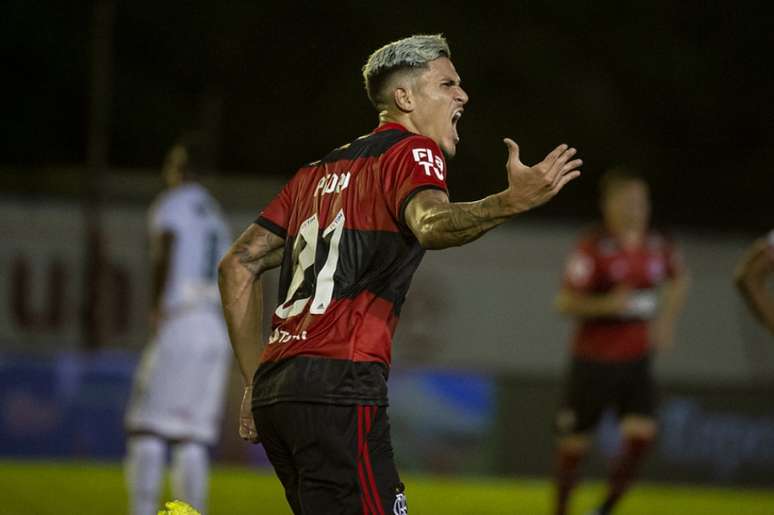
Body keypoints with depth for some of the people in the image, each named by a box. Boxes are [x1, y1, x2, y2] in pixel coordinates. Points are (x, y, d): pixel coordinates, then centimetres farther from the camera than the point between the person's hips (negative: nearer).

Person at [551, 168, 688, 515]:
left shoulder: (657, 246, 1)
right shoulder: (593, 247, -14)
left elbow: (677, 280, 23)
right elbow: (564, 303, -16)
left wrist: (666, 320, 12)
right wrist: (607, 304, -29)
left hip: (636, 360, 4)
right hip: (594, 359, -4)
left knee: (641, 434, -11)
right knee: (575, 443, 4)